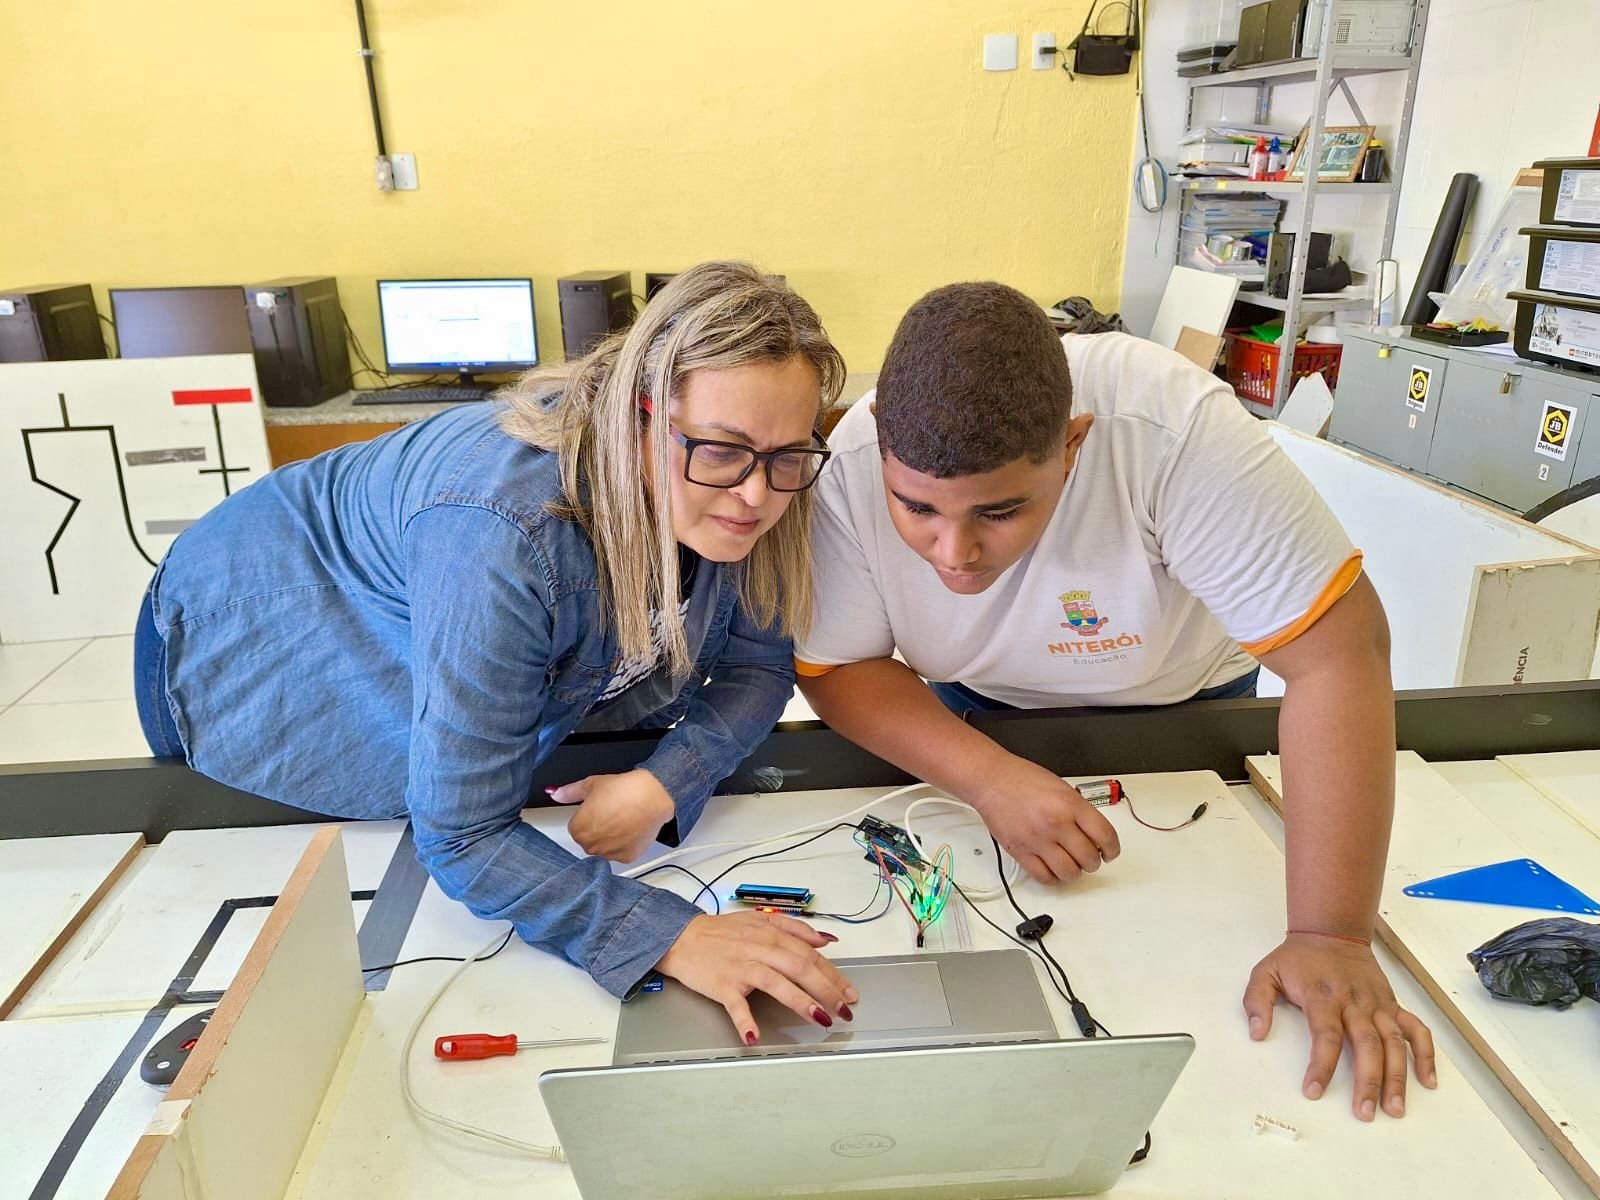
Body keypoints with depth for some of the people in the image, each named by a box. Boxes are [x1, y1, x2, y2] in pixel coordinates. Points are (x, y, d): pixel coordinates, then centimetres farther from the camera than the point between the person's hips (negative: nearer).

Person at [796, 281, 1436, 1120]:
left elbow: (1338, 652, -36)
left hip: (1179, 702, -1)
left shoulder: (1172, 432, -40)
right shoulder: (852, 468, -32)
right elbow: (836, 667, -21)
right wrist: (988, 777, -37)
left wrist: (1332, 939, -36)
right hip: (974, 709, 2)